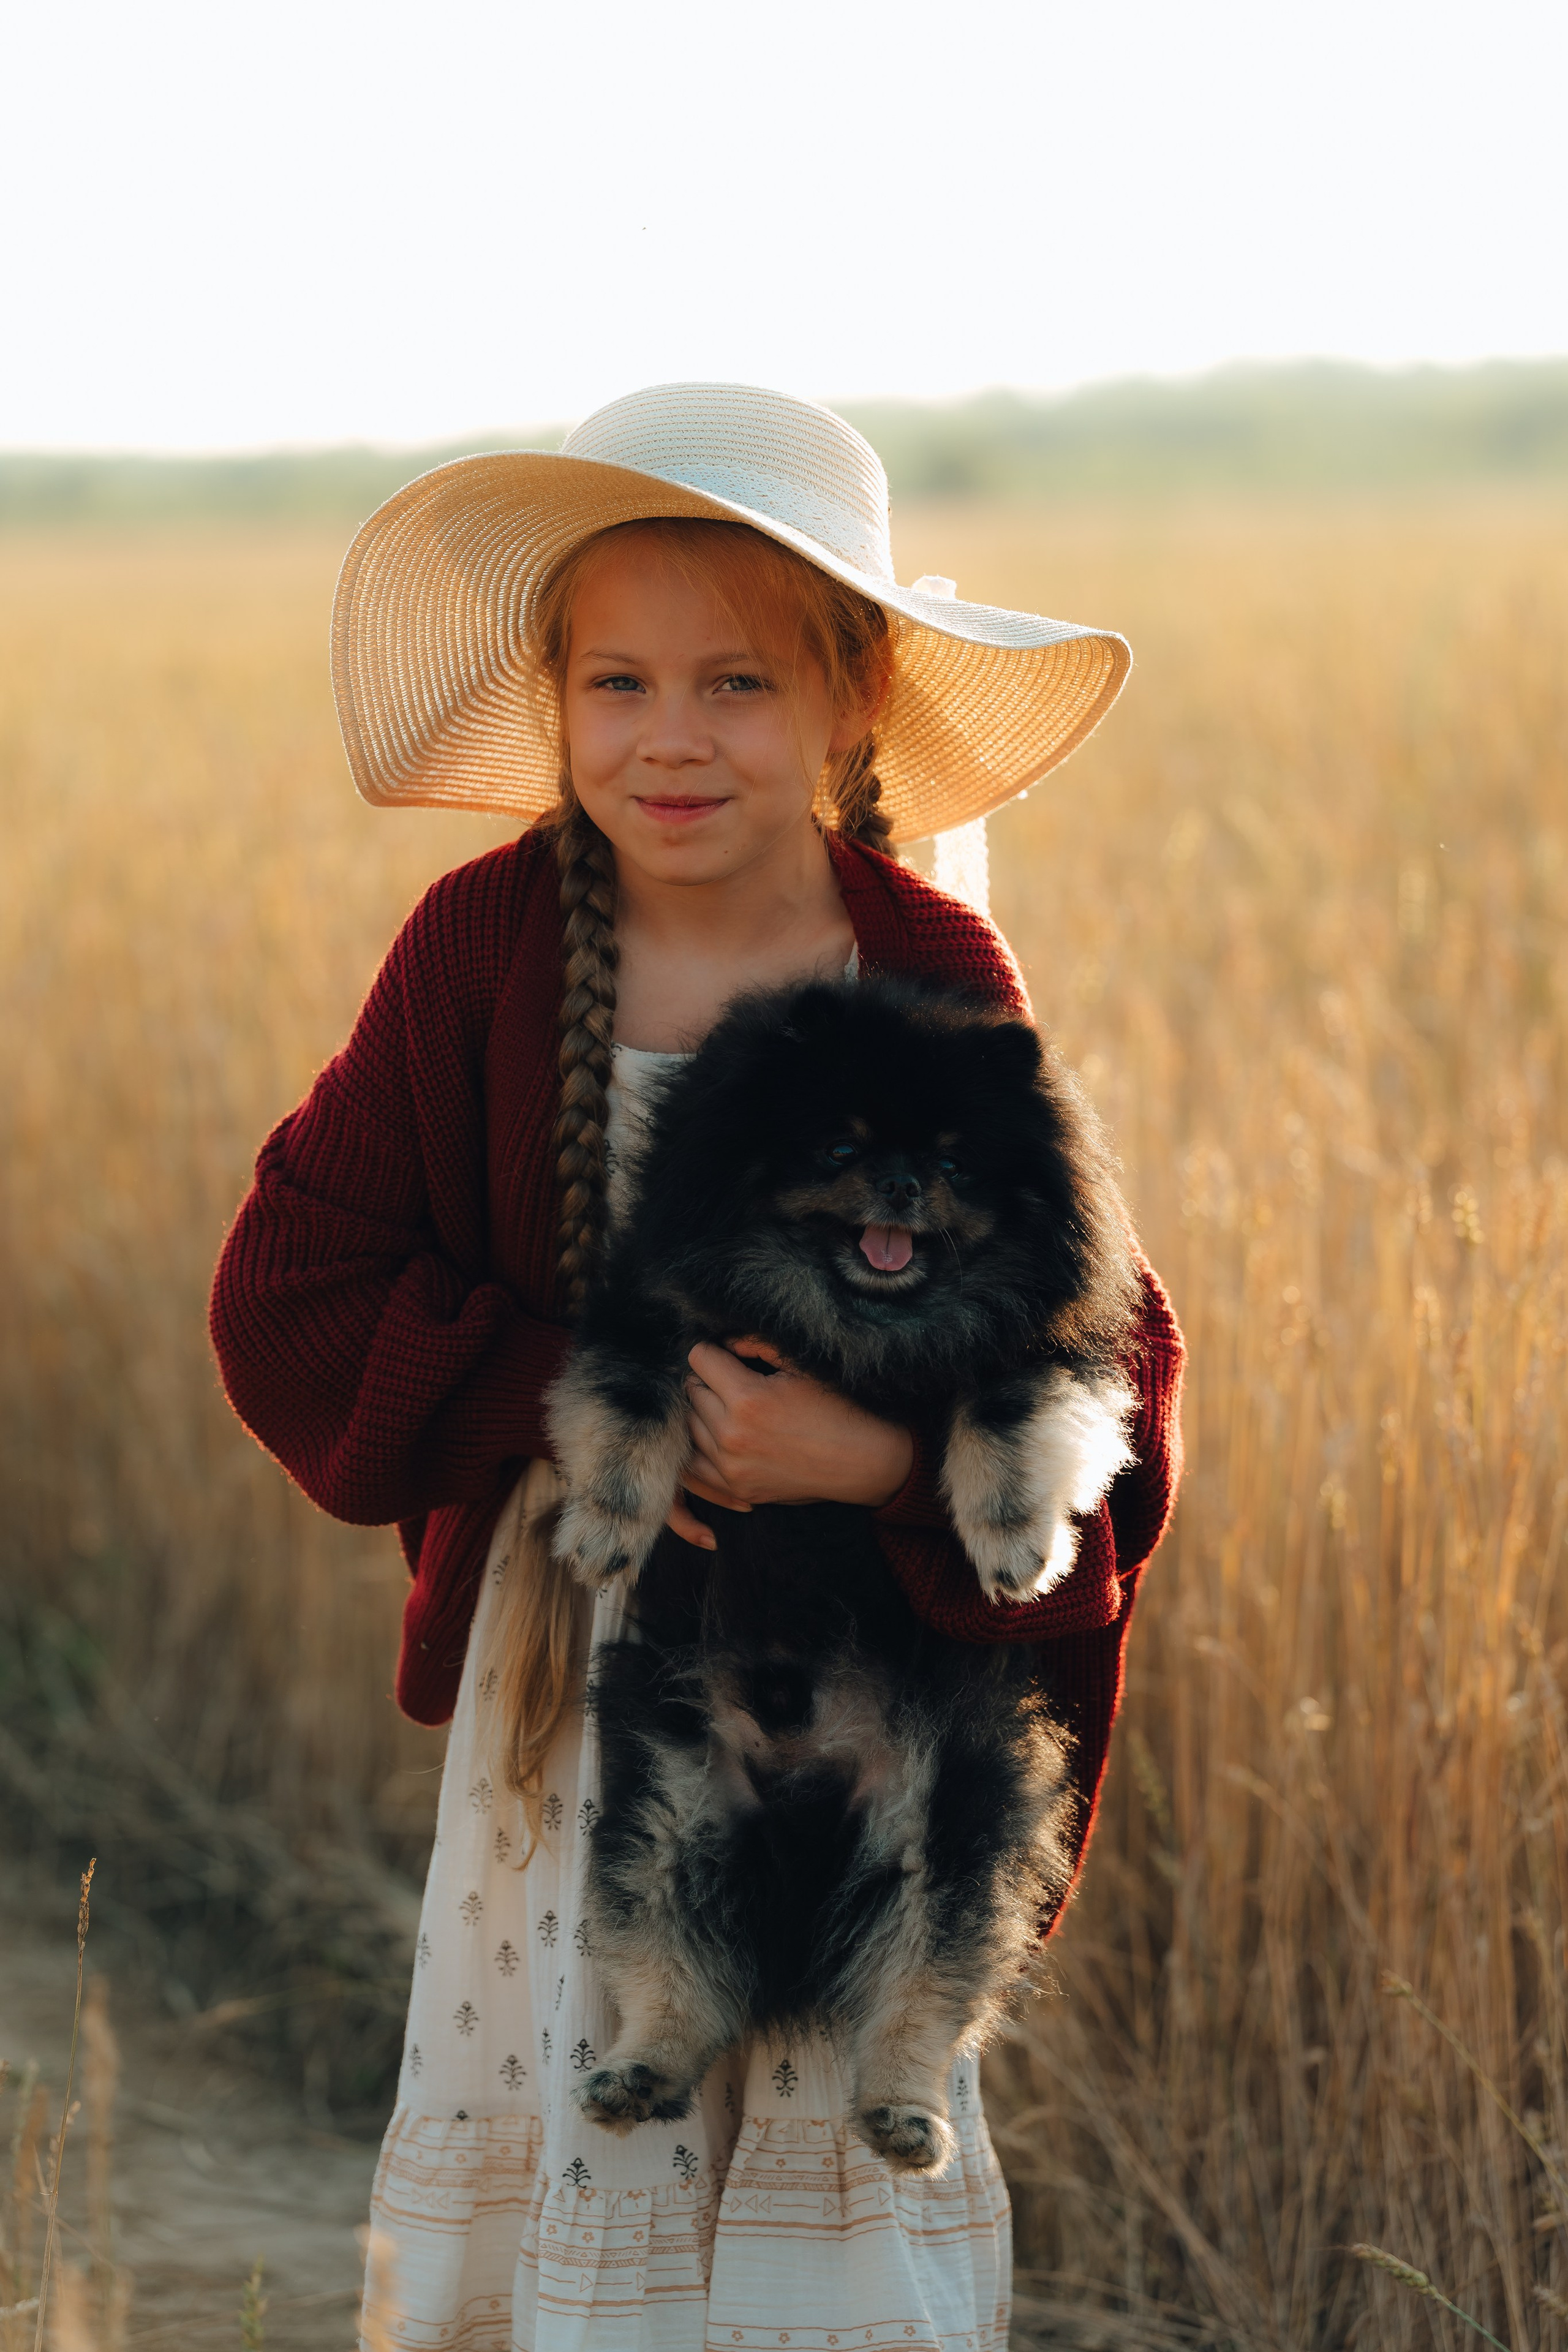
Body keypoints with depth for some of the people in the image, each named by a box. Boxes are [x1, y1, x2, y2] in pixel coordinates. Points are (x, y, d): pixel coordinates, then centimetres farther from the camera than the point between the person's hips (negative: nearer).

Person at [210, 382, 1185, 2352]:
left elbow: (1098, 1366, -7)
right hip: (574, 1634, 0)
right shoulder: (483, 951, -8)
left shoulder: (939, 987, -8)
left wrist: (890, 1454, -26)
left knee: (854, 2092, 9)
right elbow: (295, 1290, -6)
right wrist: (574, 1400, -17)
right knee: (563, 2108, 4)